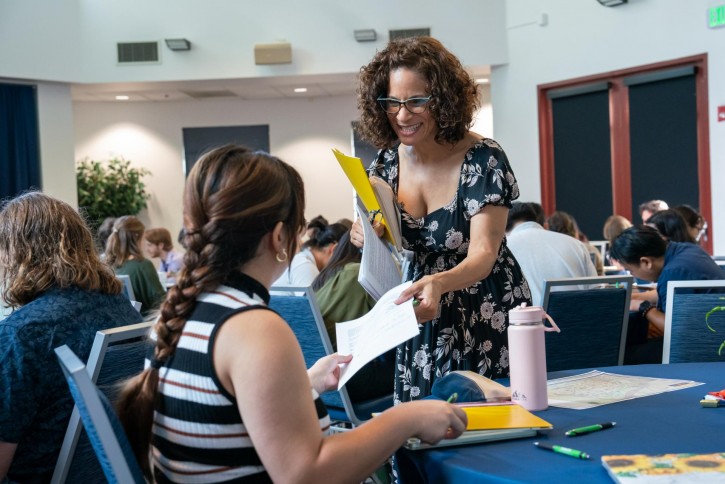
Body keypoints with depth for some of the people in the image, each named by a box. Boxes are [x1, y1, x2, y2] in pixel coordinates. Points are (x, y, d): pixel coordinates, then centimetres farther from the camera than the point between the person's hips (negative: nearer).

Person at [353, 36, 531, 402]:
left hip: (487, 319, -4)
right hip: (424, 320, 4)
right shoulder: (388, 160, -3)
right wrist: (365, 237, -17)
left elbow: (483, 255, -25)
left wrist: (438, 283, -45)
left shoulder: (484, 160, -18)